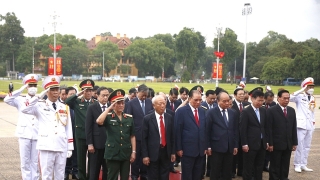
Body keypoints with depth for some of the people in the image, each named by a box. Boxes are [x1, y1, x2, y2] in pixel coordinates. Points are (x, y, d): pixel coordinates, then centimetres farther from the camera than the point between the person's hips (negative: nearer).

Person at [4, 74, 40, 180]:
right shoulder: (21, 100, 5)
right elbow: (7, 100, -13)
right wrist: (21, 89, -15)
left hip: (37, 135, 0)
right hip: (24, 134, 0)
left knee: (35, 162, 5)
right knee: (25, 162, 5)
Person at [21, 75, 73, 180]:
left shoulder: (65, 108, 11)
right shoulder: (40, 106, 1)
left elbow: (69, 129, 11)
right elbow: (25, 109, -17)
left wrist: (70, 148, 7)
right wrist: (39, 96, -19)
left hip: (62, 147, 3)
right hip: (46, 147, -3)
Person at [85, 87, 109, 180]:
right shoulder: (92, 107, -1)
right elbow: (88, 127, -4)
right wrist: (89, 143, -9)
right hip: (96, 143, -2)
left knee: (108, 170, 9)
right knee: (94, 170, 8)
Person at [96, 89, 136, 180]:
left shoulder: (129, 118, 8)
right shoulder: (108, 117, -2)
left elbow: (132, 136, 9)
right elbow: (99, 121, -25)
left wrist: (133, 152, 3)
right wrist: (109, 108, -17)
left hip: (126, 153, 3)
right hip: (112, 153, -3)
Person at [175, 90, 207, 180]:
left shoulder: (203, 111, 8)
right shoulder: (181, 111, -8)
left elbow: (204, 130, 12)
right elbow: (177, 131, -9)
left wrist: (205, 146, 10)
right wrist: (179, 148, -11)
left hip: (200, 150, 5)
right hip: (187, 149, -5)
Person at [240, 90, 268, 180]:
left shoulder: (263, 111, 8)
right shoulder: (246, 111, -10)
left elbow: (265, 127, 14)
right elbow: (242, 129, -11)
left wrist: (266, 141, 11)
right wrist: (244, 144, -14)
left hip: (262, 143, 6)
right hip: (251, 144, -6)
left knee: (259, 167, 13)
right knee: (248, 167, 4)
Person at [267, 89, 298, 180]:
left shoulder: (292, 110, 10)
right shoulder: (271, 110, -7)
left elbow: (294, 128, 11)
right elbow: (269, 129, -10)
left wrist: (294, 142, 8)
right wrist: (270, 143, -14)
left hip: (288, 144, 5)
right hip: (276, 144, -5)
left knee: (285, 166, 11)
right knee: (275, 166, 5)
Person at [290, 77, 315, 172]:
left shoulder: (313, 98, 14)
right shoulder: (300, 96, -5)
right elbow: (290, 98, -24)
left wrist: (313, 122, 15)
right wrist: (301, 90, -21)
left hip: (310, 125, 6)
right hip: (301, 124, -6)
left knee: (307, 146, 9)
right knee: (300, 146, -4)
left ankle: (303, 164, 16)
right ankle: (297, 165, 5)